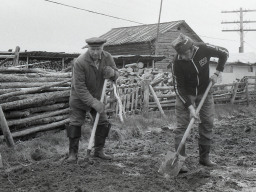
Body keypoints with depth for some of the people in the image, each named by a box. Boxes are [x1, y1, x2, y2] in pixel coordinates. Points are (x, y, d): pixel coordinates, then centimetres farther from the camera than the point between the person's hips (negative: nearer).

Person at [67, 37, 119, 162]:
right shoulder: (80, 62, -30)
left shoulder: (107, 57, -14)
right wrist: (93, 102, -33)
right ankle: (73, 153, 10)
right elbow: (79, 88, -29)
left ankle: (98, 151, 19)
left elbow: (116, 76, -4)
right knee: (75, 124, -4)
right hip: (79, 97, -5)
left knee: (103, 123, 3)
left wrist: (112, 72, -29)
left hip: (96, 96, 5)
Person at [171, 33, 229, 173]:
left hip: (204, 92, 3)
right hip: (185, 94, -3)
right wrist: (190, 107, -27)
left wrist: (217, 73, -13)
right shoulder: (177, 63, -25)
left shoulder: (203, 49, -21)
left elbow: (224, 53, -4)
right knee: (181, 126, -10)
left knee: (207, 124, 4)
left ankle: (204, 157, 15)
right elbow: (179, 88, -21)